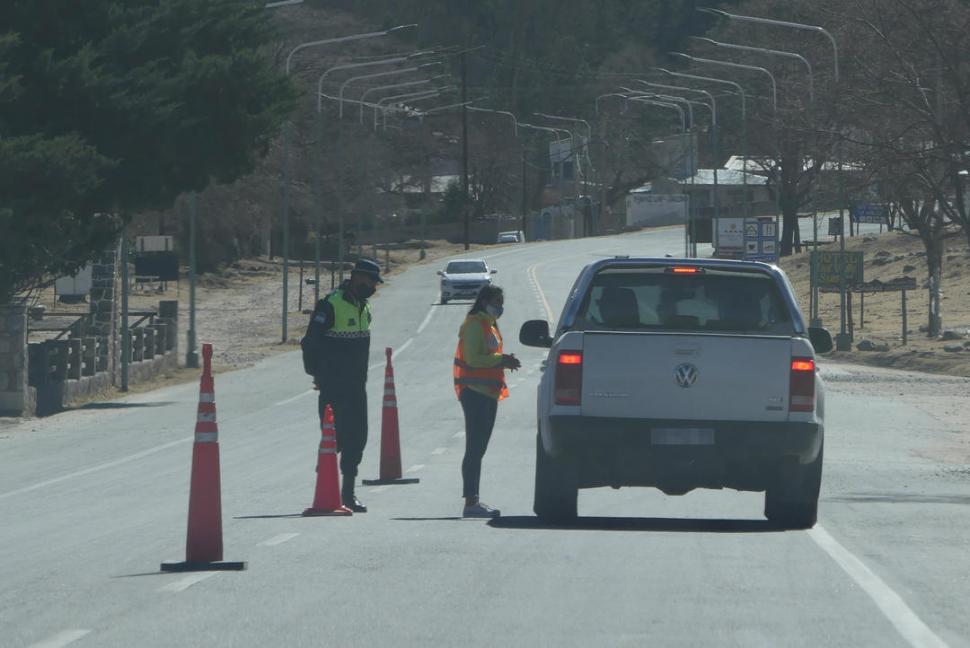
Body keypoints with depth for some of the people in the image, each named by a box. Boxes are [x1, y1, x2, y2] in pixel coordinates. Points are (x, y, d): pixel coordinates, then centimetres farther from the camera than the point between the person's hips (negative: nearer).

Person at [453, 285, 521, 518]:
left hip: (487, 392, 10)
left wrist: (503, 360, 9)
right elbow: (473, 359, -19)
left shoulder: (489, 324, 20)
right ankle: (471, 502, -15)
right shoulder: (475, 325, -11)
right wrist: (500, 360, -16)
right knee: (475, 449, -13)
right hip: (475, 392, -10)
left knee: (478, 449, 11)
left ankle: (473, 501, 14)